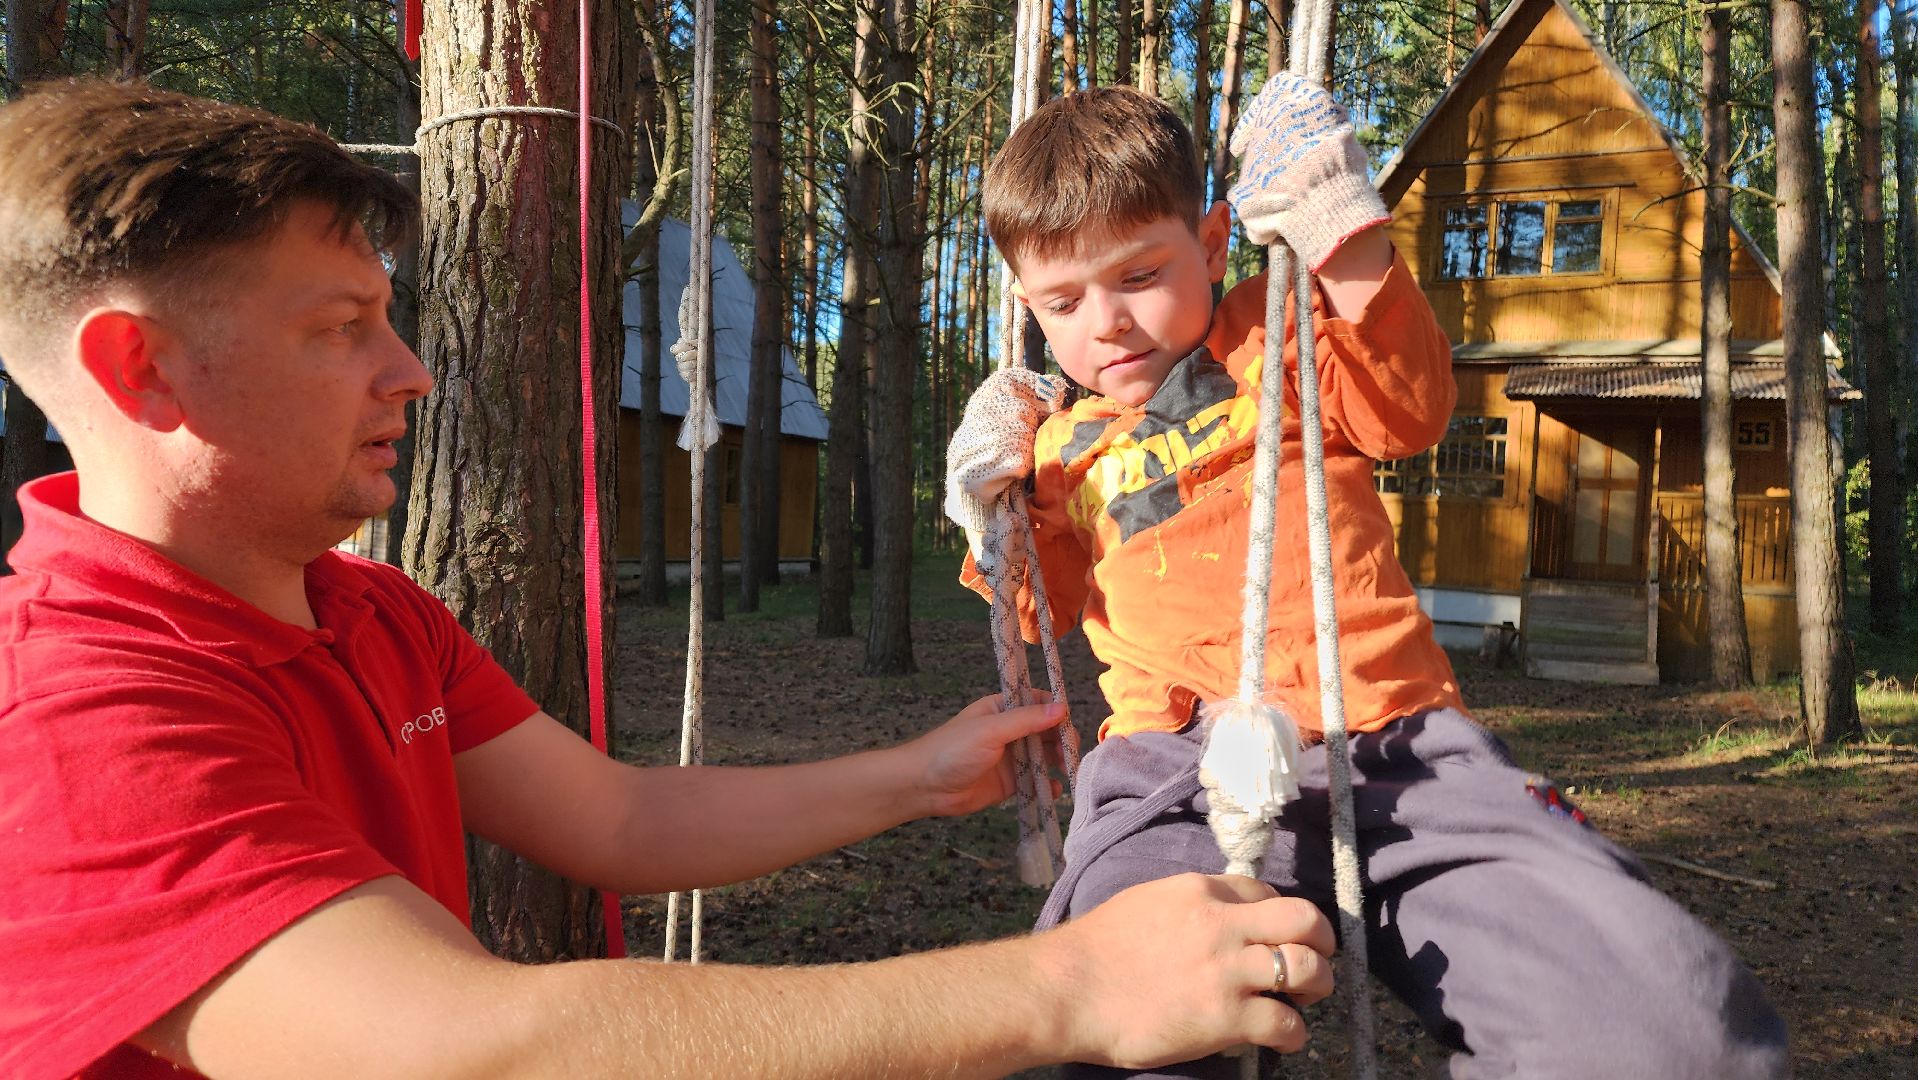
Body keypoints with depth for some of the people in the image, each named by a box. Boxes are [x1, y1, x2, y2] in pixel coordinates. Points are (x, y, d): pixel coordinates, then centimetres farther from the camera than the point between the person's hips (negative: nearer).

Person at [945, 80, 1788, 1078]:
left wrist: (1346, 245, -11)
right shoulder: (1062, 441, 22)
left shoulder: (1274, 335, 16)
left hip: (1391, 743, 0)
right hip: (1182, 777, 1)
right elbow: (1045, 607, 30)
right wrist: (994, 505, 12)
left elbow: (1409, 414, 1)